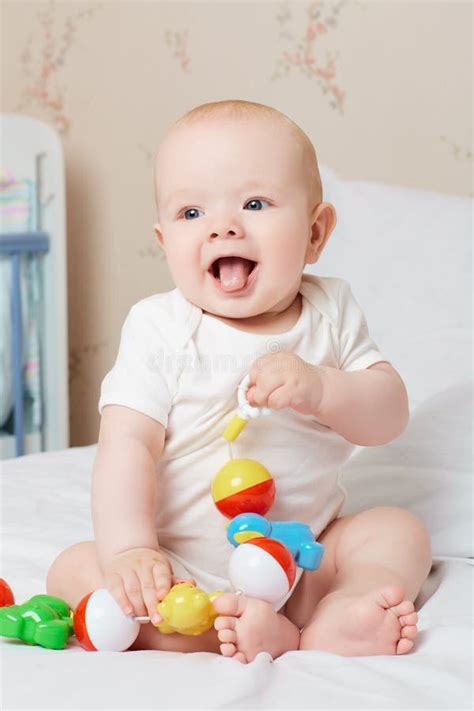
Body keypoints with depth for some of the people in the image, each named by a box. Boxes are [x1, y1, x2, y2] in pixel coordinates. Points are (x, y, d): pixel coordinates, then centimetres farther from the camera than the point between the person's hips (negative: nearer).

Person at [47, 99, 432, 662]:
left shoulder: (331, 310, -3)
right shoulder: (159, 330, -11)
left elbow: (389, 417, -7)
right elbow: (127, 443, -19)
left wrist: (320, 388, -28)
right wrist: (130, 552, -33)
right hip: (182, 567, -2)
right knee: (73, 570, -23)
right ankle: (259, 634, -35)